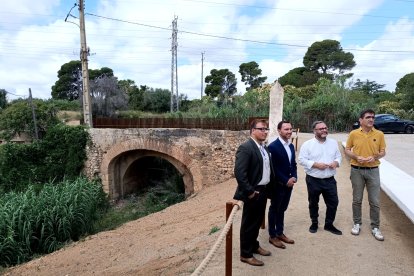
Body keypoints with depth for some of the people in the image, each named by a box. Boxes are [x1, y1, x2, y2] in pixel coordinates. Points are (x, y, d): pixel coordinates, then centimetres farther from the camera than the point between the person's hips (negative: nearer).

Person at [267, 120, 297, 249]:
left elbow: (293, 164, 13)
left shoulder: (291, 146, 9)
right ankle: (272, 236, 21)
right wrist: (286, 180, -16)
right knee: (274, 210, 7)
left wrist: (294, 177, -3)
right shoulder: (273, 146, -16)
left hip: (289, 184, 7)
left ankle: (280, 233, 31)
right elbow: (273, 168, -18)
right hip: (278, 185, -7)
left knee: (282, 209, 18)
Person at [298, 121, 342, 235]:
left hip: (330, 180, 3)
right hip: (313, 180, -3)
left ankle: (329, 224, 28)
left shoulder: (333, 143, 5)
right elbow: (302, 159, -11)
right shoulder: (307, 144, -9)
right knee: (313, 203, 12)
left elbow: (338, 156, 11)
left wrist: (336, 162, -11)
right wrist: (316, 164, -20)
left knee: (333, 202, 8)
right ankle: (314, 223, 32)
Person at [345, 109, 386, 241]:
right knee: (357, 200, 10)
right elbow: (347, 150, 4)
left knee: (374, 201, 6)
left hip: (373, 170, 1)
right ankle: (357, 224, 26)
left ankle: (375, 227, 21)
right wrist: (357, 157, -14)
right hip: (357, 170, 0)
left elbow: (383, 152, 6)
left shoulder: (379, 134, 1)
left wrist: (374, 157, -14)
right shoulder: (354, 133, -2)